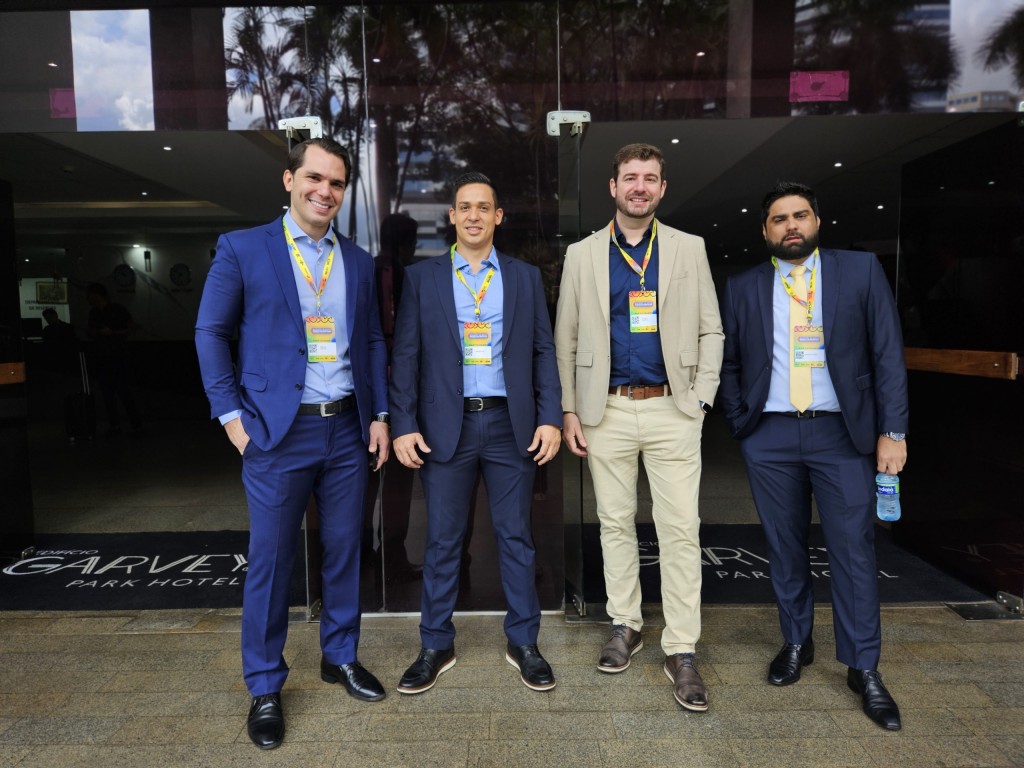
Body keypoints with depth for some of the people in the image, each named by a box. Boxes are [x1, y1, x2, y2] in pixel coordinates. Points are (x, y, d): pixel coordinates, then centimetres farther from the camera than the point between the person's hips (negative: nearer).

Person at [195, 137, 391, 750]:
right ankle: (265, 687, 23)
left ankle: (341, 657, 33)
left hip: (347, 430, 4)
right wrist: (232, 415, -6)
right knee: (271, 561, 5)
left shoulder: (359, 261, 11)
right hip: (278, 431, -3)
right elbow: (212, 333, 1)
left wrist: (380, 414, 6)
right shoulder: (242, 249, 0)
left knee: (344, 551, 13)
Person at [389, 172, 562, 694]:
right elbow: (406, 356, 1)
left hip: (511, 424, 1)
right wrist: (404, 426, -6)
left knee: (516, 536, 9)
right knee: (442, 541, 8)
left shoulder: (525, 277, 9)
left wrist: (549, 419, -2)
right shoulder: (422, 277, 5)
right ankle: (436, 647, 24)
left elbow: (543, 352, 6)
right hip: (446, 426, -1)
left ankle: (522, 643, 24)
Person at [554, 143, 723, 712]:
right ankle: (625, 626, 28)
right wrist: (568, 409, 1)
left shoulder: (690, 249, 7)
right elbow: (566, 339, 6)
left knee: (681, 531, -2)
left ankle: (682, 651, 10)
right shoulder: (582, 255, 7)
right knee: (616, 523, 11)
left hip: (673, 411, -1)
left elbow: (710, 332, 7)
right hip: (607, 412, 1)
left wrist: (702, 399, -2)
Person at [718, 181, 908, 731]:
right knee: (785, 548, 11)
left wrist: (892, 431, -5)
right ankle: (796, 643, 30)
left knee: (853, 549, 3)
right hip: (769, 438, 1)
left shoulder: (861, 270, 3)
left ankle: (863, 668, 19)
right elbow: (728, 364, 11)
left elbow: (887, 354, 0)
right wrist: (740, 425, 3)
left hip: (842, 433, -1)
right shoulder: (742, 288, 6)